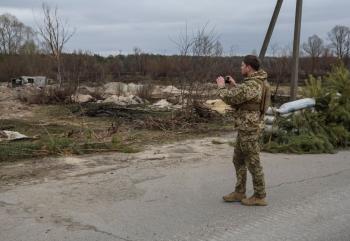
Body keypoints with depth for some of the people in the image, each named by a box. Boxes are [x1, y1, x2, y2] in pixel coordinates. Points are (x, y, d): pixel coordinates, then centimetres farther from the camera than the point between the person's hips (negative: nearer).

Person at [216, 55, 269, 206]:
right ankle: (239, 193, 25)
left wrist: (221, 86, -1)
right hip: (247, 128, 10)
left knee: (253, 163, 1)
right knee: (238, 160, 17)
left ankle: (259, 197, 13)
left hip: (249, 129, -10)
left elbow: (229, 98, -19)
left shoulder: (251, 85, -23)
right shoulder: (258, 82, 11)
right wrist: (233, 85, 16)